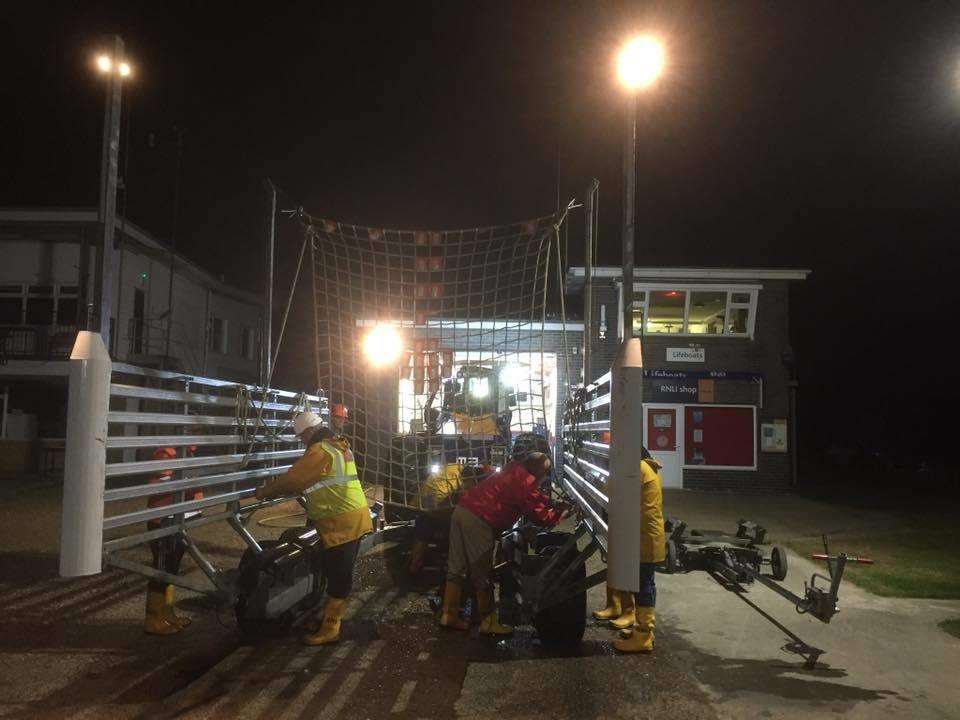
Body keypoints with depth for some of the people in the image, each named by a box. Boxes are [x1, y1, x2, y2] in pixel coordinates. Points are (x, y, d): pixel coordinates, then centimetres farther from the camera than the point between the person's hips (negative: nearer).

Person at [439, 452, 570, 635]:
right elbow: (539, 515, -6)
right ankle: (488, 622, 11)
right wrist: (562, 513, 9)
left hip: (462, 510, 9)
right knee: (482, 574, 1)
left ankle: (449, 615, 22)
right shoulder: (525, 482, -10)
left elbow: (535, 497, 30)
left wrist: (554, 504, 26)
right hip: (478, 520, -9)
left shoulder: (514, 471, 17)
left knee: (457, 568, 14)